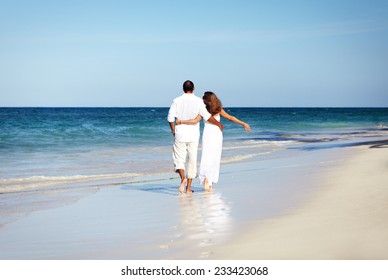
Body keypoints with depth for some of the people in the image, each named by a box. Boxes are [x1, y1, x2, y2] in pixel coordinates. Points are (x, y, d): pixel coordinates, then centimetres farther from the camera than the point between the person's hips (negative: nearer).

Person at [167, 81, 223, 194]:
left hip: (180, 135, 0)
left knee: (179, 159, 7)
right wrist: (218, 124, 6)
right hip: (193, 135, 0)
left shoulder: (177, 101, -2)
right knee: (192, 160, 8)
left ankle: (183, 178, -22)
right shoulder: (198, 101, -4)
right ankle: (188, 187, 11)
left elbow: (170, 117, -4)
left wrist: (173, 131, 11)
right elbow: (207, 116, -8)